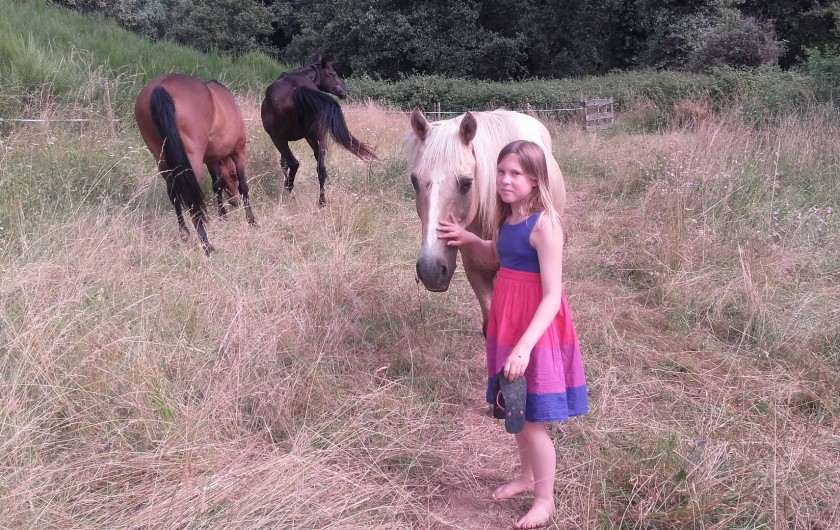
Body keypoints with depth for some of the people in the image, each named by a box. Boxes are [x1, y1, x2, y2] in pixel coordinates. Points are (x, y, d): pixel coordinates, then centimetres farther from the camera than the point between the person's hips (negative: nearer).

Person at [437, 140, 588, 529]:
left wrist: (525, 346, -33)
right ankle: (527, 476, 43)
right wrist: (469, 239, 3)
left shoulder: (544, 225, -22)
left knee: (532, 419, 4)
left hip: (535, 329, -8)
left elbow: (552, 297, -25)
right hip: (507, 323, 8)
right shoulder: (508, 217, 3)